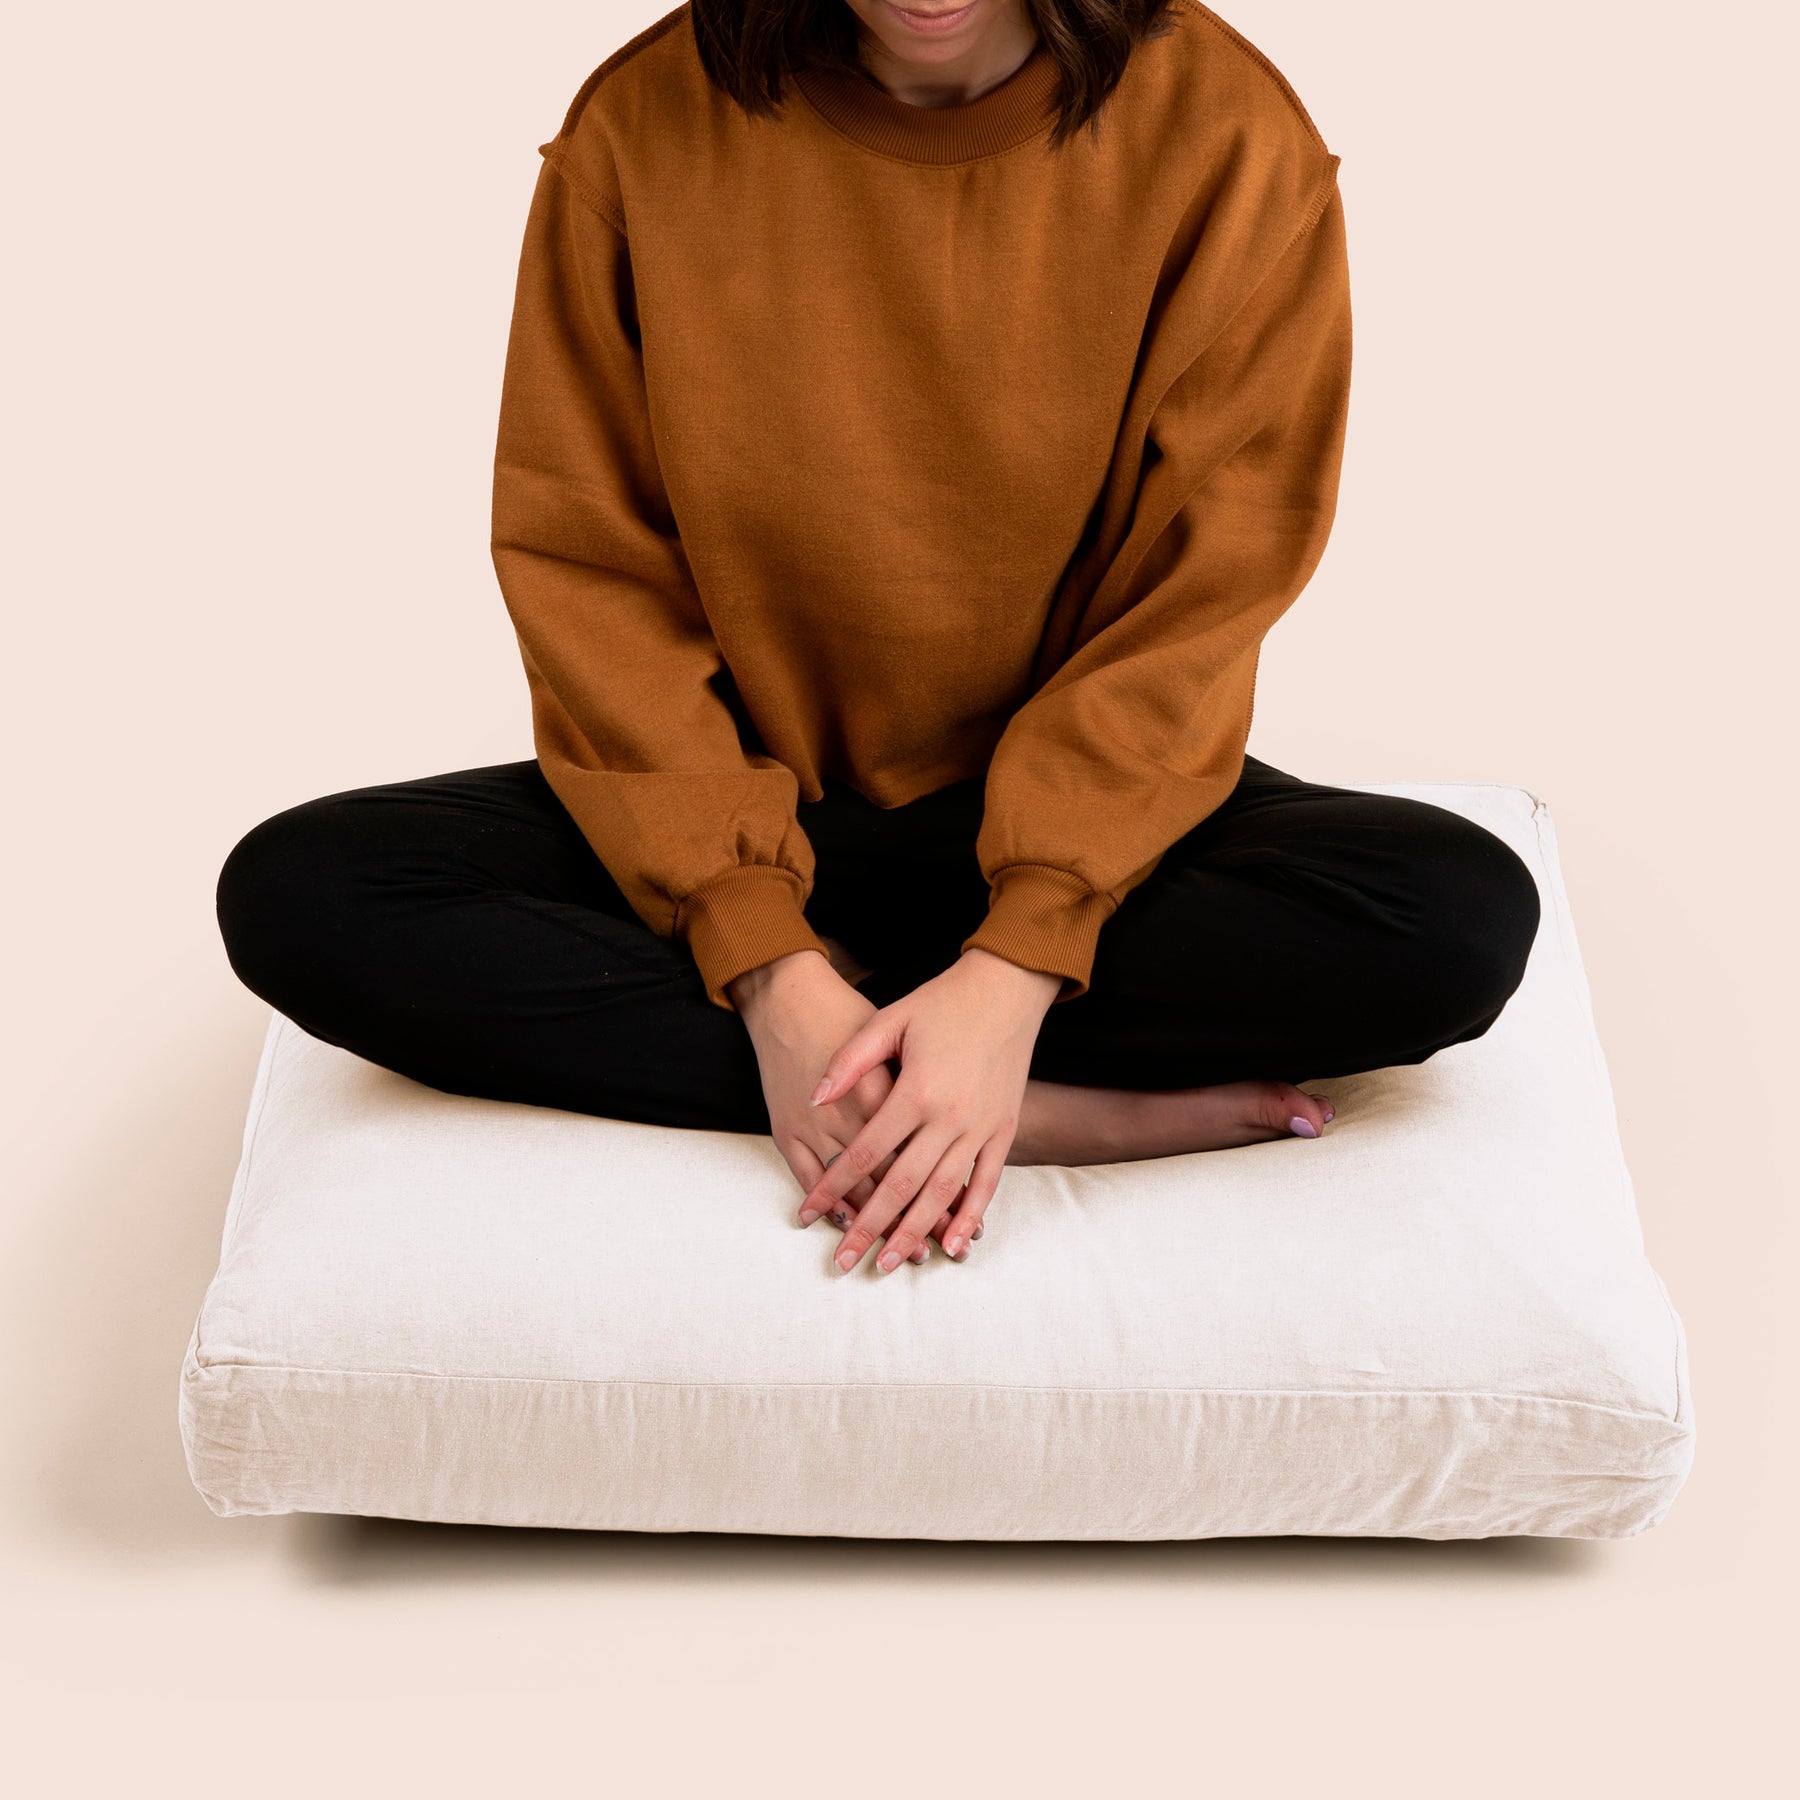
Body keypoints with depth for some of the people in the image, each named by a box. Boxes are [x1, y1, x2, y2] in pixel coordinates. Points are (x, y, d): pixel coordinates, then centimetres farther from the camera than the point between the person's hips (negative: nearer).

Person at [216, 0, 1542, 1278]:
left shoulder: (1225, 137, -12)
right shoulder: (643, 128, -10)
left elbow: (1198, 612, -13)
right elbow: (588, 581, -10)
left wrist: (1012, 972, -25)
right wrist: (769, 967, -21)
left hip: (1090, 814, -1)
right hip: (748, 808, 2)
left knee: (1463, 917, -28)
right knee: (294, 898, -23)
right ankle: (1056, 1110, -24)